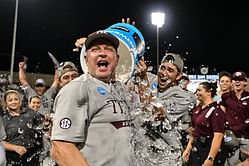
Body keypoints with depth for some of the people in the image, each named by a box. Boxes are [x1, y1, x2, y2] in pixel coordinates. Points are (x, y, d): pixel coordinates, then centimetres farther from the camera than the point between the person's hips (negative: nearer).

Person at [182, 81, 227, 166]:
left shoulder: (216, 110, -17)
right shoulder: (197, 109, 7)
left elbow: (218, 136, -22)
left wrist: (210, 159, -25)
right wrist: (188, 148, 10)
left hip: (211, 149, -7)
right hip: (197, 148, 7)